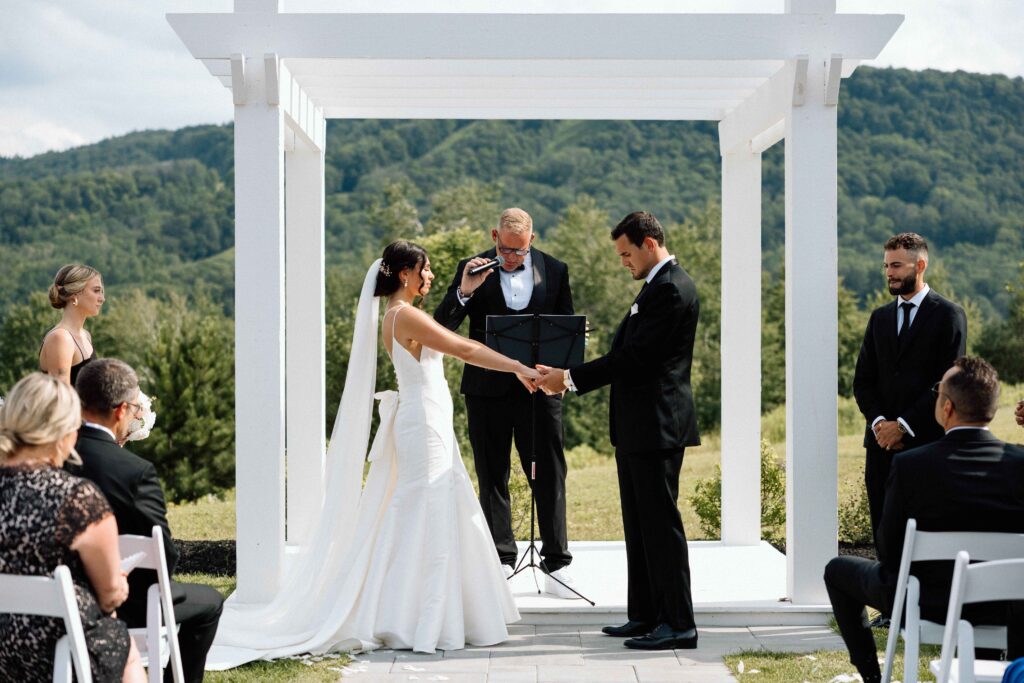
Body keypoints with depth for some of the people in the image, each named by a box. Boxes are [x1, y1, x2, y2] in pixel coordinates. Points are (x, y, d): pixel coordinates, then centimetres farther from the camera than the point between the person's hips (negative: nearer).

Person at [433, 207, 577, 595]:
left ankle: (556, 564, 7)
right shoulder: (472, 269, 0)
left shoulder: (554, 270, 5)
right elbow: (442, 326, -5)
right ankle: (501, 560, 19)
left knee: (550, 476, 1)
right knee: (492, 478, 8)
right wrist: (463, 291, -22)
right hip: (488, 388, 0)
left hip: (540, 387, 0)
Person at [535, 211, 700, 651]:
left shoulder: (670, 289, -16)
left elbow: (633, 357, -20)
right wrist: (571, 377, 9)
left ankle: (679, 625, -1)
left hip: (656, 427, -11)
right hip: (639, 427, 11)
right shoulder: (660, 285, 17)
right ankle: (645, 616, 22)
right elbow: (631, 352, 17)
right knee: (640, 526, 14)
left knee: (660, 524, -6)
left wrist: (571, 378, -15)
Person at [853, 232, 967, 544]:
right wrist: (878, 422, -5)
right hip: (882, 442, 5)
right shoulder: (880, 317, 17)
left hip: (926, 441, -5)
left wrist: (904, 425, -11)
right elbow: (862, 380, 13)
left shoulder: (948, 315, 0)